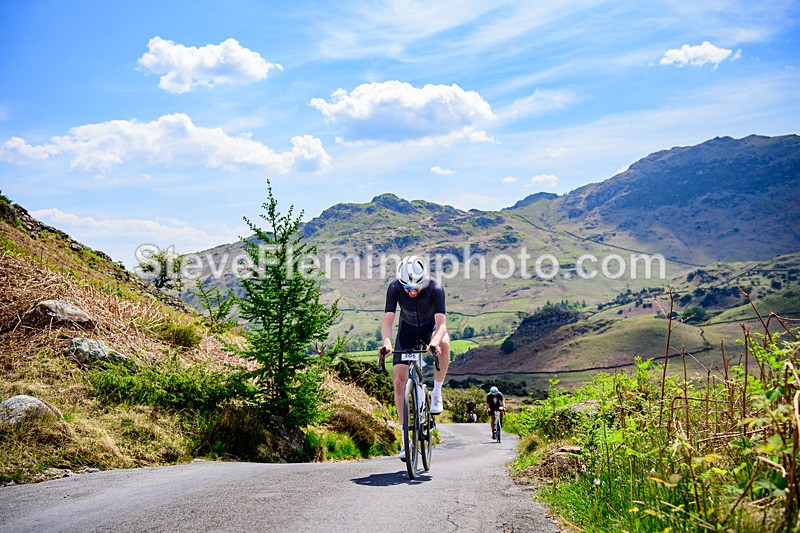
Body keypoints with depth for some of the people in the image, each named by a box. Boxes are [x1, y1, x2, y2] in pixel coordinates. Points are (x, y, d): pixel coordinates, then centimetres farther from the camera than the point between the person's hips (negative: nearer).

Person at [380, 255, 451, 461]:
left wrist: (435, 342, -60)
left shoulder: (435, 289, -31)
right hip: (407, 329, 1)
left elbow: (441, 323, -39)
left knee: (444, 343, -38)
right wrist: (387, 342, -52)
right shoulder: (395, 288, -27)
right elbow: (387, 320, -32)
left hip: (430, 327, -1)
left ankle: (437, 392, -16)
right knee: (400, 380, -11)